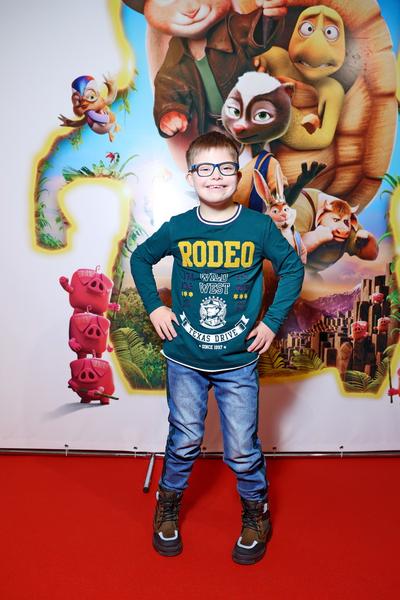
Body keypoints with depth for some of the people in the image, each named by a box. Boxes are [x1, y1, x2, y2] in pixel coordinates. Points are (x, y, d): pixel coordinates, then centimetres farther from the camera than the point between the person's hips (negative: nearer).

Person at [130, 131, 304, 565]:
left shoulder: (259, 227, -8)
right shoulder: (178, 228, -5)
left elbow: (292, 268, 5)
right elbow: (140, 259, 12)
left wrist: (272, 320, -1)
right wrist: (154, 307, 3)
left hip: (238, 362, -1)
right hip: (185, 359, 1)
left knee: (242, 449, 9)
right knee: (184, 441, 15)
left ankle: (255, 511, 39)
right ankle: (168, 504, 43)